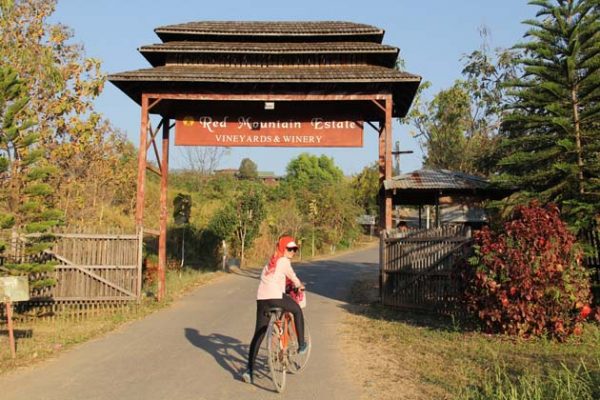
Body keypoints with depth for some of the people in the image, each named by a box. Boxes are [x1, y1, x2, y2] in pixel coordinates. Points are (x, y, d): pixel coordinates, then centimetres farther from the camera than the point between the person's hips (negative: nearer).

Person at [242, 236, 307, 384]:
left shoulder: (271, 261, 25)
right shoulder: (284, 261, 2)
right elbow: (293, 277, 12)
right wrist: (300, 286, 33)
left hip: (261, 298, 7)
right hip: (276, 297, -7)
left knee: (258, 334, 9)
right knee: (297, 310, 20)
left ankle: (249, 369, 6)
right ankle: (301, 345, 24)